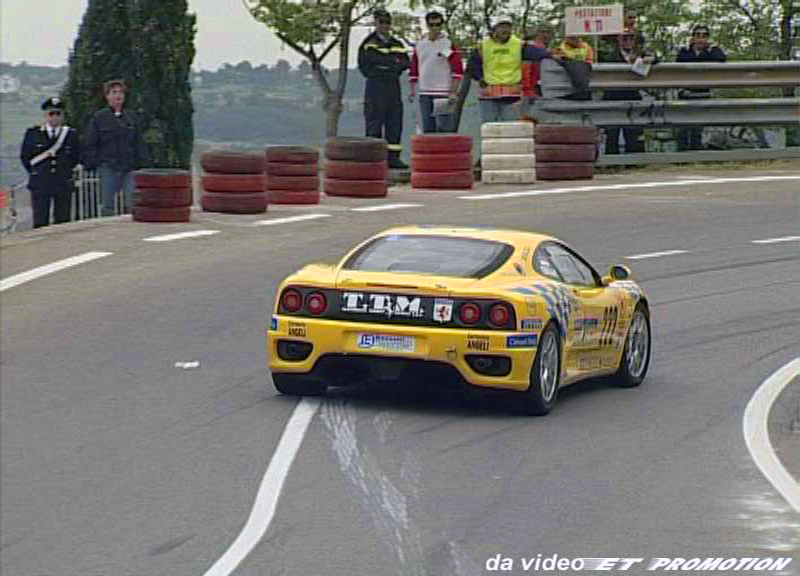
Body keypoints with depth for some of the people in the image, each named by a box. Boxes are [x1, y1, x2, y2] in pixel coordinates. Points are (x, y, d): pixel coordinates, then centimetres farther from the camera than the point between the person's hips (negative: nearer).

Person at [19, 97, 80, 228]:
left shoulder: (71, 134, 6)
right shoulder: (32, 133, 4)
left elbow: (76, 158, 13)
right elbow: (25, 157, 9)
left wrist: (64, 172, 8)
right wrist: (36, 173, 8)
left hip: (63, 186, 1)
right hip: (39, 185, -1)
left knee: (63, 222, -1)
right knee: (40, 223, -3)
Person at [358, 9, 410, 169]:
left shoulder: (397, 45, 17)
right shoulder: (369, 45, 1)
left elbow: (406, 63, 7)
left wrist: (384, 65, -8)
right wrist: (394, 62, -9)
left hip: (394, 87, 6)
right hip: (375, 87, -6)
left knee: (395, 123, 4)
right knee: (375, 123, -8)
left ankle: (393, 157, 8)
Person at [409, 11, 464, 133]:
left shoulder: (449, 44, -2)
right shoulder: (420, 45, 12)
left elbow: (458, 70, -6)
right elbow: (414, 70, 17)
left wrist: (453, 92, -13)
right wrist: (412, 90, 9)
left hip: (443, 94, -5)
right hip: (424, 93, 5)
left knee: (445, 129, -9)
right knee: (427, 129, 7)